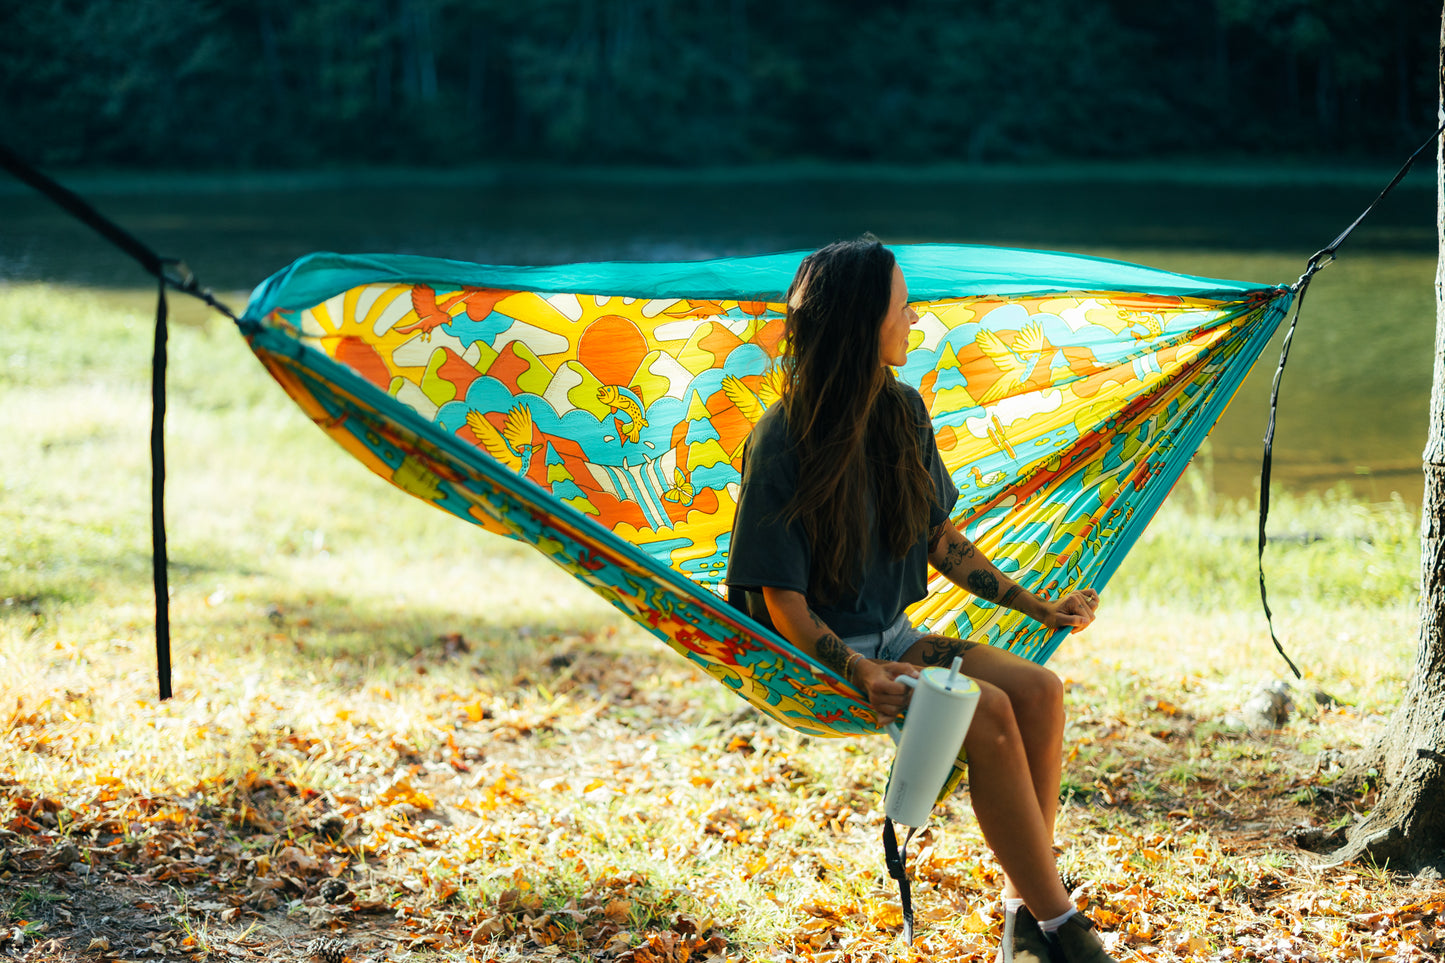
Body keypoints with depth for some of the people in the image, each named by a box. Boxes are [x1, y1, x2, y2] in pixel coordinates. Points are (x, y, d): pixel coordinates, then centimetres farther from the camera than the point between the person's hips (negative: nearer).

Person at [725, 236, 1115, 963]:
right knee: (988, 711, -27)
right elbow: (782, 601, -16)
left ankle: (1023, 902, -14)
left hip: (891, 635, 7)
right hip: (817, 656, -7)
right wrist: (860, 672, -31)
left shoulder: (904, 412, 3)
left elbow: (941, 539, 13)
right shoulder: (782, 441, -17)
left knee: (1039, 689, -19)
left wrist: (1041, 608, 7)